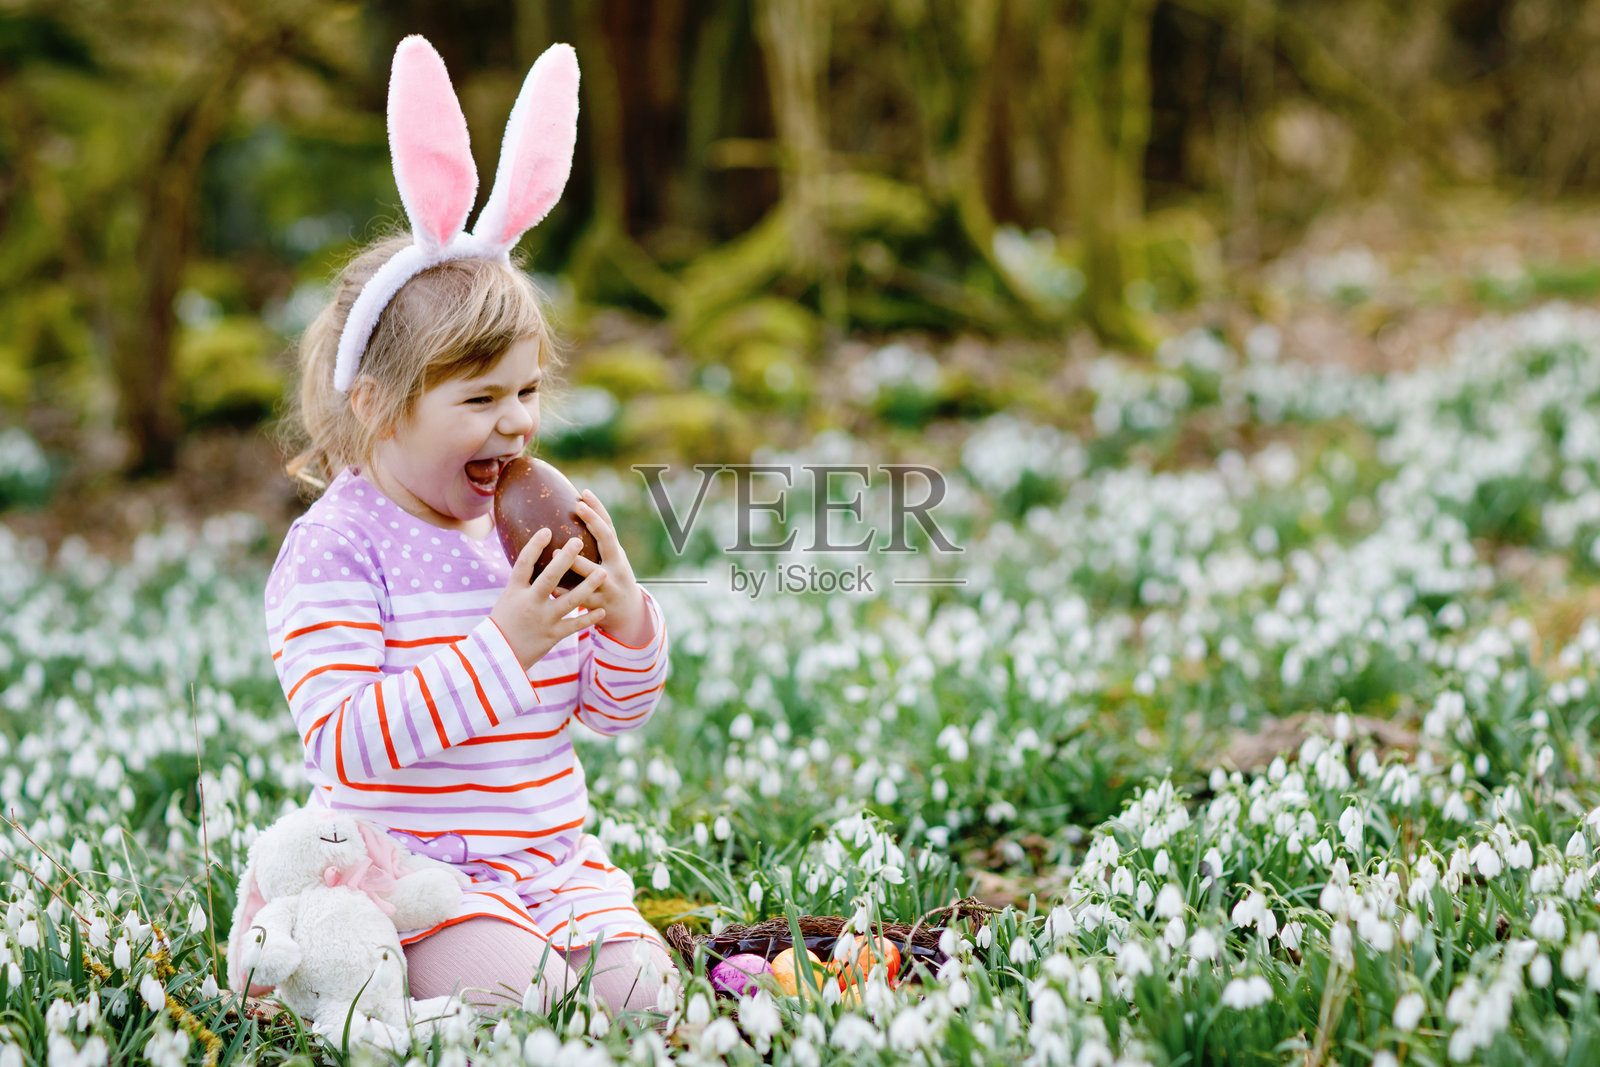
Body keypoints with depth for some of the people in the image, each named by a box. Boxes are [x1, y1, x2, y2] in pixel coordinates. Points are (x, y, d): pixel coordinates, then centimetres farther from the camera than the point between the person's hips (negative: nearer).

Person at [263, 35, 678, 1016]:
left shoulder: (531, 530, 8)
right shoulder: (334, 549, -12)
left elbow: (616, 711, 14)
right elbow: (342, 743, -24)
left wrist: (624, 619, -9)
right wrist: (502, 650, -28)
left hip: (553, 857, 5)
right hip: (410, 863, -5)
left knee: (638, 983, -18)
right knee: (509, 986, -29)